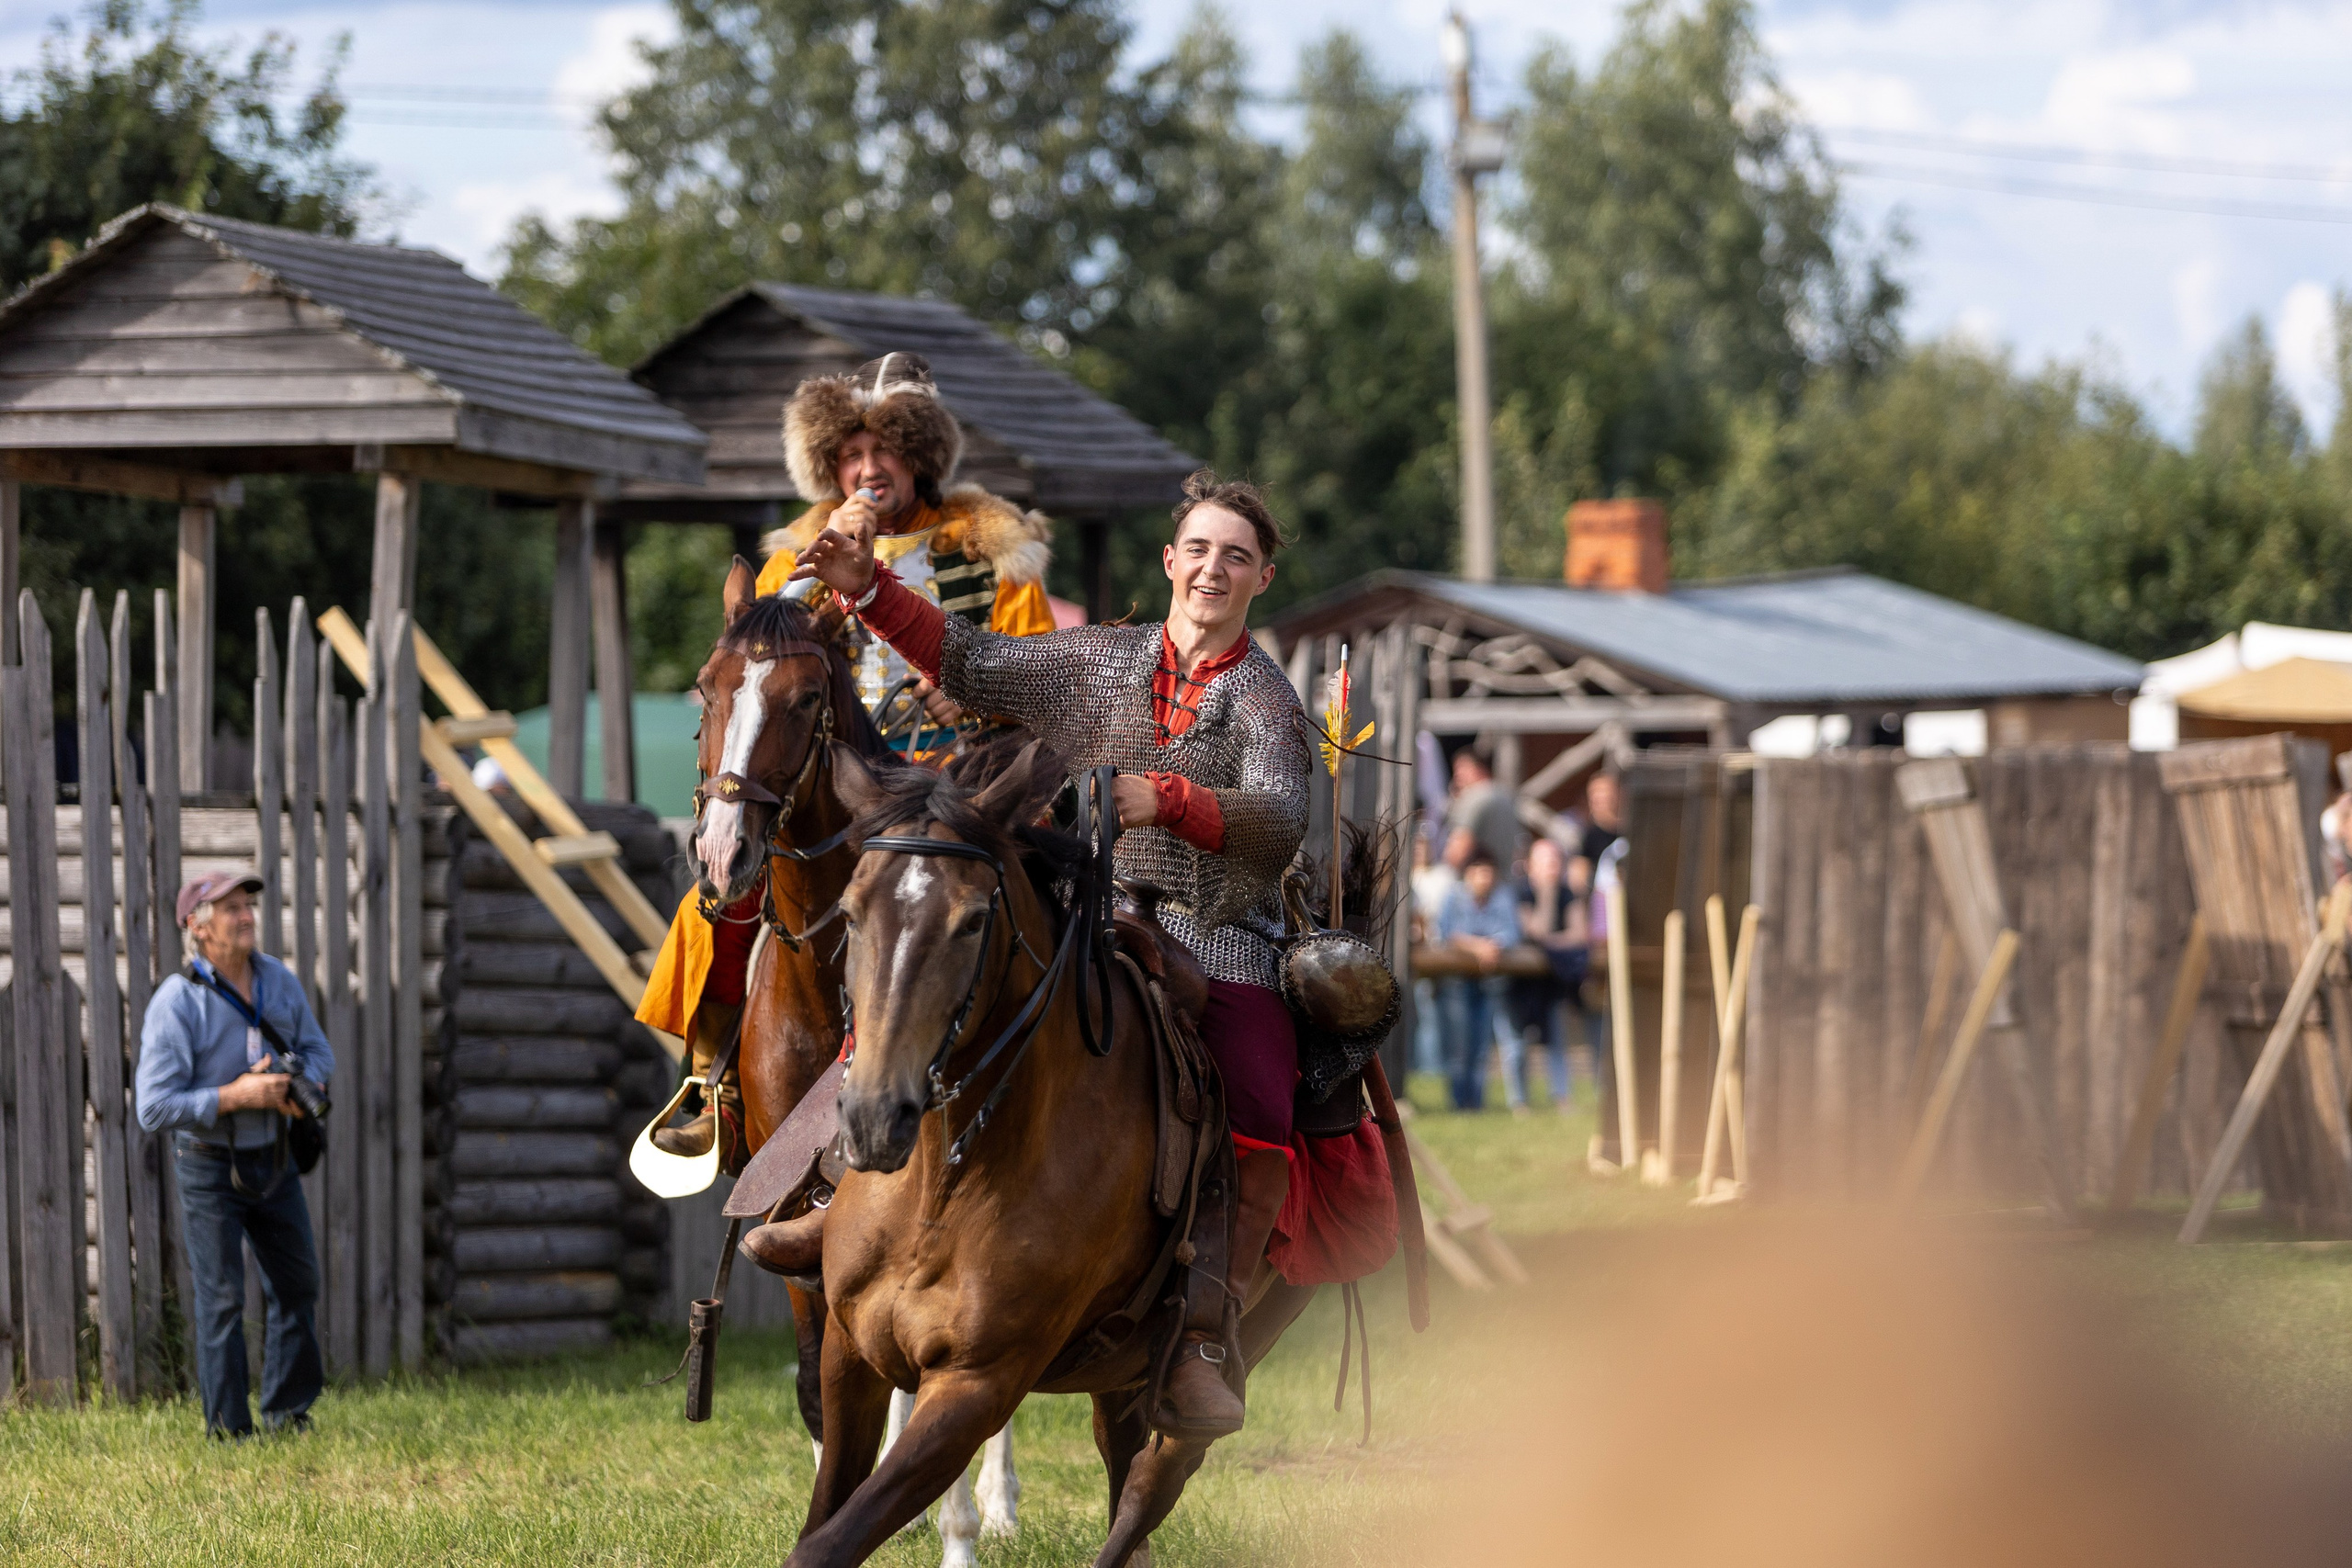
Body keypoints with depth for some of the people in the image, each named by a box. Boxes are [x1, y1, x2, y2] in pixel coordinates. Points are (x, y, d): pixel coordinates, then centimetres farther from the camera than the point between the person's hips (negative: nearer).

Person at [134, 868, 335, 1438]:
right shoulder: (176, 1003, -20)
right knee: (221, 1299, -3)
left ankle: (287, 1412, 25)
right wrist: (235, 1097, -28)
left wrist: (301, 1087, -15)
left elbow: (318, 1051, 8)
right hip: (209, 1165, -6)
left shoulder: (278, 980, -2)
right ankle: (228, 1430, 5)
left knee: (297, 1284, 11)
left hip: (272, 1159, 6)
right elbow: (154, 1108, -22)